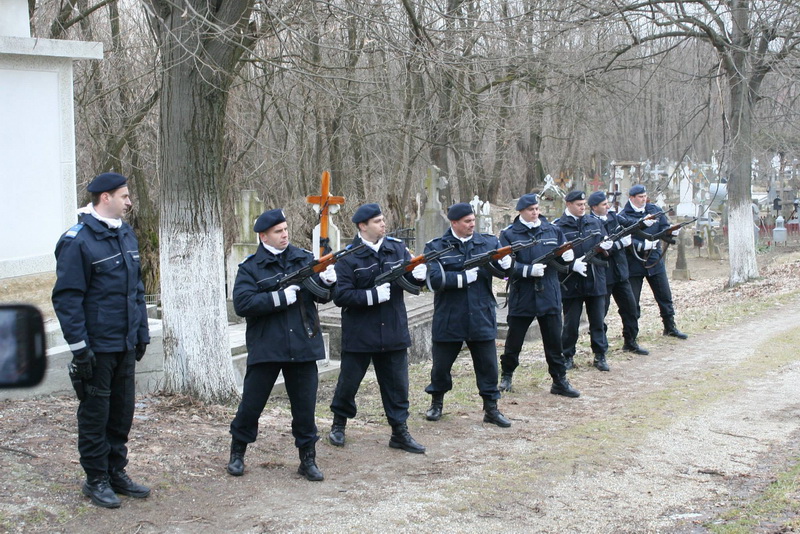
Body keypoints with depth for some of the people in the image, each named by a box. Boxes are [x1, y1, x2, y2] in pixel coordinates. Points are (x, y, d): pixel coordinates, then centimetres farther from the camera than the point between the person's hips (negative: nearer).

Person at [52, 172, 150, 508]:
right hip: (98, 346, -7)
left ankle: (116, 472, 27)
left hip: (126, 343, 7)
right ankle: (96, 480, 16)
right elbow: (67, 297, -15)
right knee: (95, 414, 4)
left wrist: (141, 331, 16)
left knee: (122, 411, 14)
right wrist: (79, 346, -17)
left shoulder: (125, 233, 11)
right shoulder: (77, 240, -14)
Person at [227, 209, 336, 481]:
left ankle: (308, 460, 18)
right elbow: (242, 303, -15)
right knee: (251, 405, 7)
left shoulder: (304, 259, 7)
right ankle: (237, 453, 25)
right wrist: (281, 297, -19)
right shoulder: (250, 267, -2)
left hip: (303, 346, 2)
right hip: (265, 347, -2)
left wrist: (327, 281, -18)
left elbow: (322, 296, 4)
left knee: (305, 407, 7)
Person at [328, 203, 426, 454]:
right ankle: (339, 424, 32)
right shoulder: (348, 257, -11)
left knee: (397, 384, 8)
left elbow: (410, 277, 7)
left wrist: (419, 274, -17)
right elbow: (340, 296, -16)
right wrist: (373, 295, -25)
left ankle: (400, 432, 18)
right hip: (359, 333, -4)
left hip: (393, 330, 4)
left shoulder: (397, 248, 3)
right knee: (349, 381, 10)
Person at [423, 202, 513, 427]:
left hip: (481, 317, 2)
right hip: (448, 320, -1)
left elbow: (503, 271, -5)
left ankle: (491, 409, 17)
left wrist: (505, 264, -27)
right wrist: (464, 277, -19)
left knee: (488, 364, 5)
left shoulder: (488, 243, 4)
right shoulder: (436, 247, -4)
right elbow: (435, 280, -16)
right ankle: (436, 403, 33)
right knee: (441, 364, 12)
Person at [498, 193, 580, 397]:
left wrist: (567, 256, -11)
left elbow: (564, 253, 12)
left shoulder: (552, 231, 8)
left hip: (549, 295, 2)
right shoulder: (509, 234, -3)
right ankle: (506, 376, 28)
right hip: (521, 296, -2)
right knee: (514, 340, 10)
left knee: (554, 340, 4)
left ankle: (559, 381, 12)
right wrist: (529, 270, -23)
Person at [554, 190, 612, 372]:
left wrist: (607, 246, -8)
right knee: (571, 323, 5)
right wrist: (572, 264, -22)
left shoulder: (595, 223, 10)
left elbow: (606, 243, 15)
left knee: (598, 321, 8)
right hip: (572, 282, -4)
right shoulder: (559, 227, -5)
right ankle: (568, 357, 18)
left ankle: (600, 356, 17)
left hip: (595, 281, 4)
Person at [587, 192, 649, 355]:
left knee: (630, 305, 10)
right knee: (601, 311, 1)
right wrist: (619, 244, -19)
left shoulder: (613, 216, 8)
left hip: (619, 271, 7)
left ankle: (630, 342, 23)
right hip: (603, 274, -7)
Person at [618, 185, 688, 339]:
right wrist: (642, 245, -29)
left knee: (665, 296, 11)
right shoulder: (624, 216, -9)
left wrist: (672, 232, -18)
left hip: (654, 260, 4)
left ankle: (670, 327, 25)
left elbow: (664, 229, 4)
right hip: (634, 262, -4)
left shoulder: (655, 210, 6)